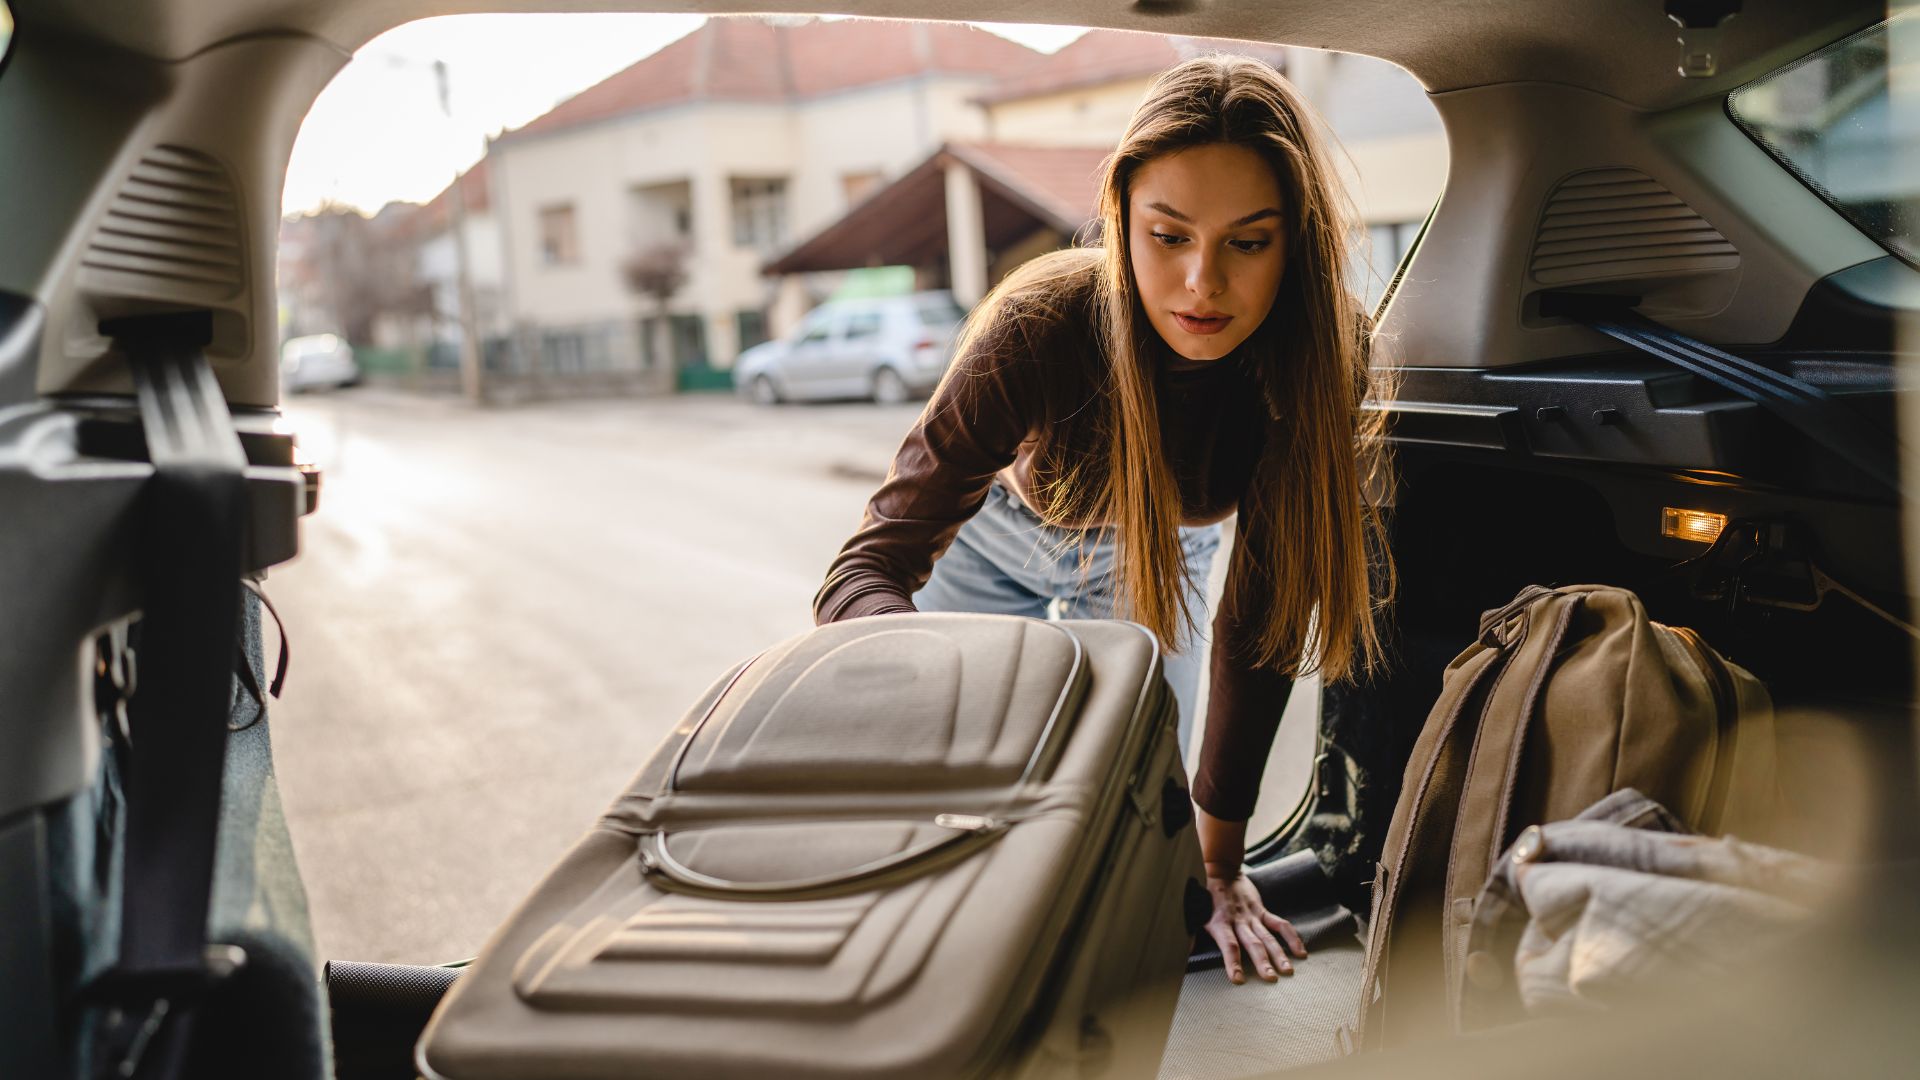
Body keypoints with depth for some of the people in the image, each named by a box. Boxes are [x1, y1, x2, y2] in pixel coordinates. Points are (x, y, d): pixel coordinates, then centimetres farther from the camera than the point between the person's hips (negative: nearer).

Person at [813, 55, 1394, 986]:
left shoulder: (1324, 351, -33)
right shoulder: (1040, 327, -40)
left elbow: (1263, 610, -25)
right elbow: (864, 573, -41)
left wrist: (1217, 853, -25)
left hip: (1156, 556, 2)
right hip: (997, 535, -1)